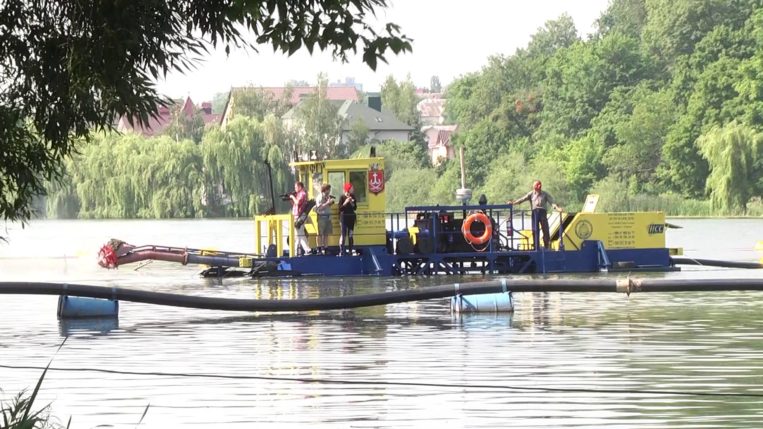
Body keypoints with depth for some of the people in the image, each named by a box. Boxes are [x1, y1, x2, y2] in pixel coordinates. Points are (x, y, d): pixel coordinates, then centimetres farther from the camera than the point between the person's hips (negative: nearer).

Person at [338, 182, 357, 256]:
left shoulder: (353, 196, 5)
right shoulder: (342, 197, -8)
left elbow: (355, 208, 7)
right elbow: (340, 208, -10)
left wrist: (352, 203, -11)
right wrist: (345, 203, -21)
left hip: (351, 216, 5)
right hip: (344, 216, -5)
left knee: (350, 235, 7)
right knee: (343, 235, -9)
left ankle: (350, 251, 12)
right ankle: (341, 251, -9)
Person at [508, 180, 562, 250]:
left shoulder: (545, 194, 12)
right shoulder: (531, 194, 13)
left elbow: (551, 201, 3)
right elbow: (523, 199, 4)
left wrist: (556, 207, -15)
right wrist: (513, 202, -10)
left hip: (543, 212, 0)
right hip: (535, 212, 0)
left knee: (545, 229, -5)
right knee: (535, 230, -3)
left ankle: (546, 246, 1)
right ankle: (536, 246, 0)